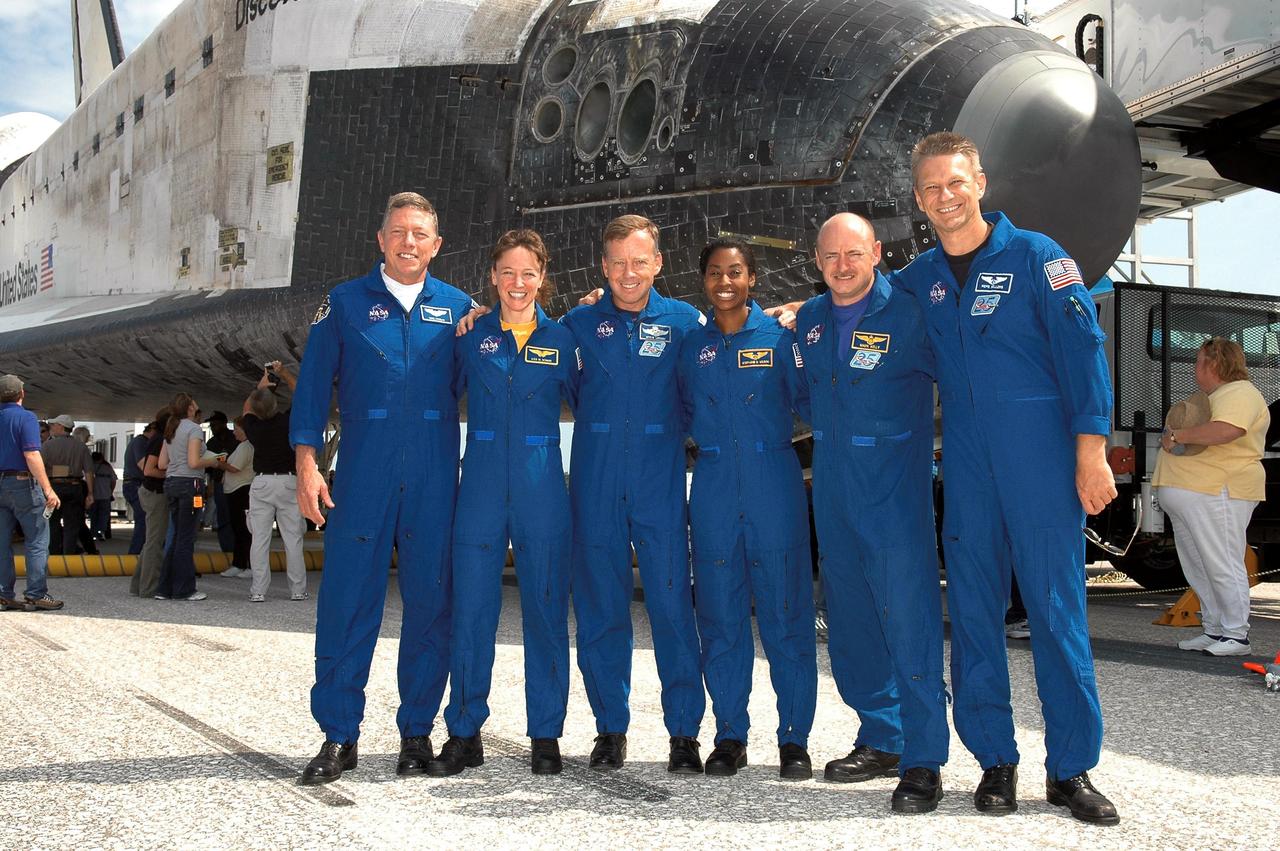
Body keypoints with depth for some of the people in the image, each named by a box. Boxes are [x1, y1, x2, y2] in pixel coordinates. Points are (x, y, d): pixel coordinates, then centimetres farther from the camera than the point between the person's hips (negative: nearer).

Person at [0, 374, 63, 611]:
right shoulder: (25, 417, -10)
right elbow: (32, 456, -18)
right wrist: (48, 489, -21)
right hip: (22, 483, -7)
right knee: (37, 540, -1)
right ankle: (36, 594, -4)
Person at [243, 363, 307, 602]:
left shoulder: (253, 427, -2)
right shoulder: (289, 421, -6)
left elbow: (246, 408, 23)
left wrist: (260, 386, 33)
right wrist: (283, 373, 22)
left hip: (261, 483, 1)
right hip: (289, 482, -1)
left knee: (259, 538, 1)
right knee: (292, 538, 2)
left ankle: (258, 590, -1)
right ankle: (298, 589, 4)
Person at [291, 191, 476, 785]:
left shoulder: (459, 309, 10)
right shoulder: (345, 303, 8)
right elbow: (313, 386, 5)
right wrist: (307, 464, -3)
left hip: (435, 481, 1)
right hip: (361, 477, -1)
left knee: (429, 602, 4)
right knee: (347, 601, -2)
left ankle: (416, 731, 16)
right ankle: (338, 736, 9)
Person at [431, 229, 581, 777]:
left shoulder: (561, 340, 5)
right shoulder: (471, 336, 5)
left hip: (543, 491, 0)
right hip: (481, 489, 0)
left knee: (546, 609, 4)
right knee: (471, 608, 2)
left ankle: (545, 735, 16)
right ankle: (465, 733, 14)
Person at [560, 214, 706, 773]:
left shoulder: (685, 322, 5)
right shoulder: (580, 323, 7)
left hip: (661, 483, -1)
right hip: (595, 486, 1)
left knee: (673, 605, -3)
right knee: (599, 607, 5)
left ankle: (684, 731, 7)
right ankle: (610, 727, 17)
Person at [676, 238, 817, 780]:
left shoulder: (779, 337, 3)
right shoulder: (692, 345, 10)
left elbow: (807, 401, 4)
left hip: (774, 485, -2)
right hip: (713, 489, 3)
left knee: (786, 615, -1)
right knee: (719, 617, 5)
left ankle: (794, 740, 9)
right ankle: (729, 736, 17)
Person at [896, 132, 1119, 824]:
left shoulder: (1035, 256, -1)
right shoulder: (918, 279, 10)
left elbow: (1083, 350, -6)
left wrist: (1091, 453, -12)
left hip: (1042, 461, -4)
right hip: (966, 467, 4)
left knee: (1057, 610, -2)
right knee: (973, 612, 6)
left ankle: (1070, 769, 9)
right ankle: (995, 760, 18)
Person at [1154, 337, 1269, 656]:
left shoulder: (1239, 393, -10)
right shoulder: (1211, 397, 24)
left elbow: (1226, 430, -30)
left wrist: (1177, 435, -20)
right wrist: (1174, 438, 17)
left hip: (1216, 496, -11)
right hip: (1190, 497, 11)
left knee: (1222, 567, -8)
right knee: (1199, 569, 12)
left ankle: (1236, 636, -3)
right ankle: (1214, 631, 18)